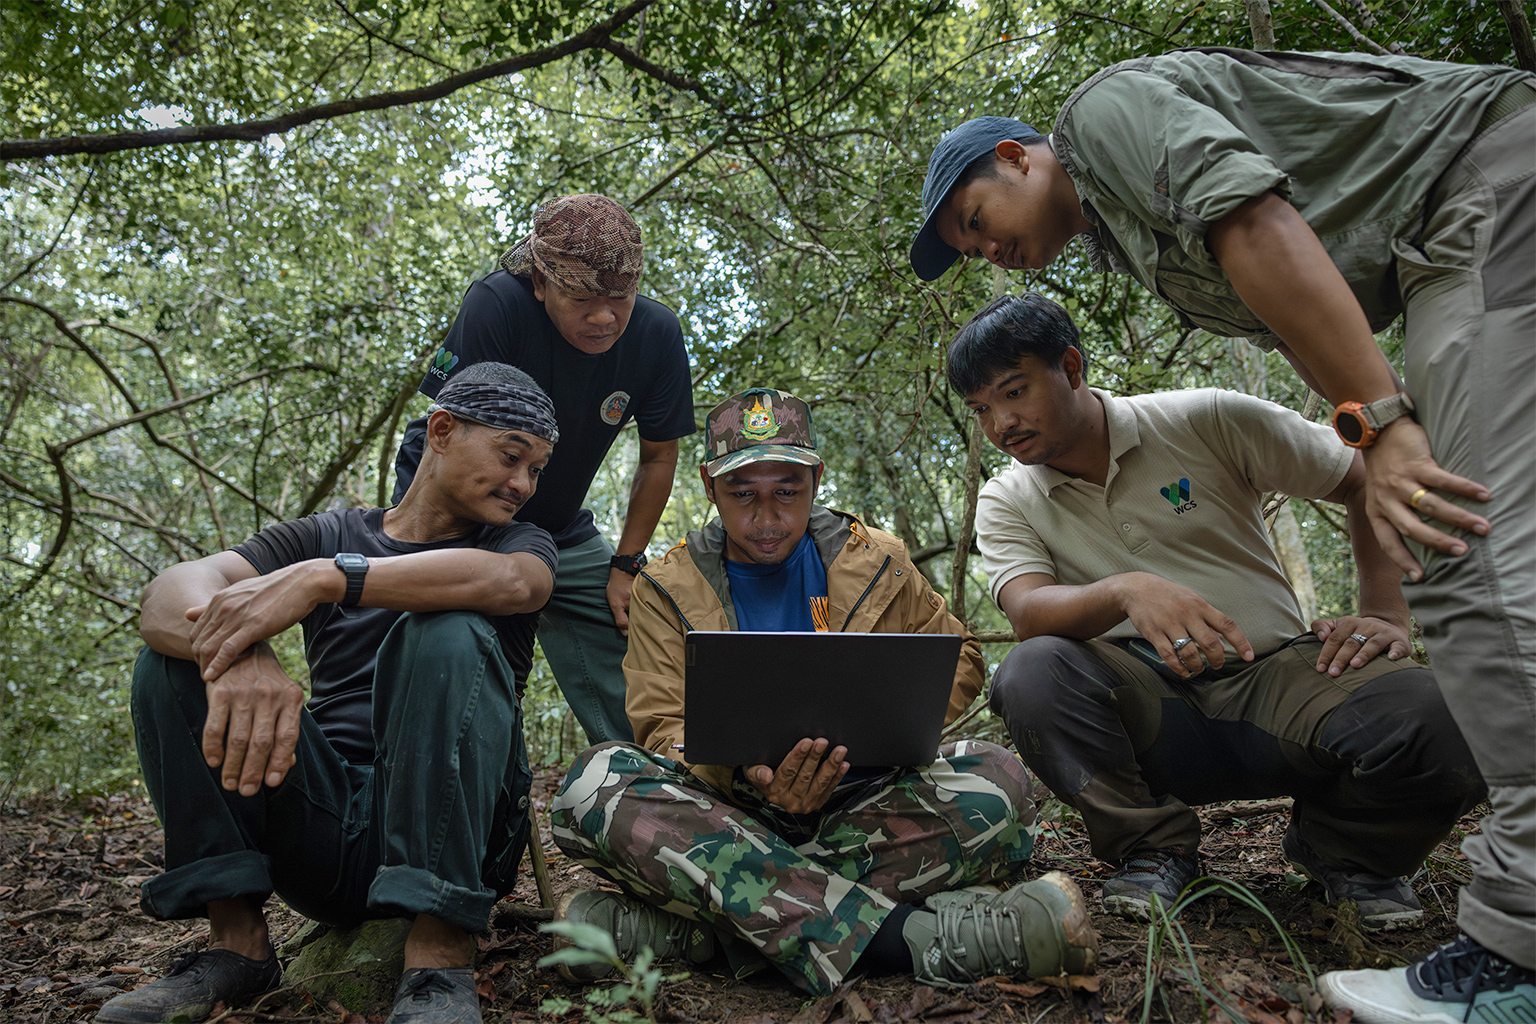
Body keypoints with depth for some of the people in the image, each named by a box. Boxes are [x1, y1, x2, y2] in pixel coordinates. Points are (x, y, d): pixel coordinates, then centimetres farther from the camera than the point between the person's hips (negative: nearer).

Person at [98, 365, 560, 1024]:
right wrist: (236, 652, -31)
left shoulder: (520, 543, 9)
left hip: (437, 820, -2)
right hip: (321, 817, 3)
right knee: (177, 656, -10)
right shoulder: (326, 536, 13)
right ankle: (235, 937, -12)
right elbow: (171, 592, -7)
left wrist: (326, 577, -30)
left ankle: (438, 961, -28)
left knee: (449, 637, -26)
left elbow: (509, 582, -20)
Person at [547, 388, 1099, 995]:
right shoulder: (667, 590, 7)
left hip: (859, 804, 2)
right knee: (595, 785, -31)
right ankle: (900, 935, -37)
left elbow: (958, 661, 18)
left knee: (995, 780, -28)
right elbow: (664, 728, -1)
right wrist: (746, 768, -25)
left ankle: (688, 928, -31)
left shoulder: (876, 562, 10)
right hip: (732, 811, -1)